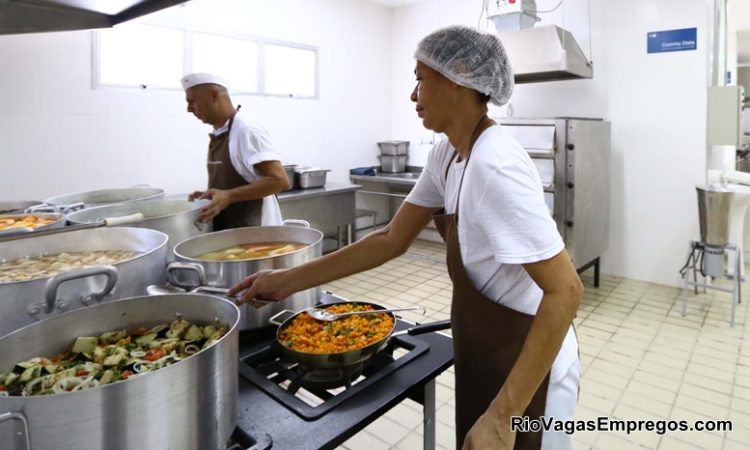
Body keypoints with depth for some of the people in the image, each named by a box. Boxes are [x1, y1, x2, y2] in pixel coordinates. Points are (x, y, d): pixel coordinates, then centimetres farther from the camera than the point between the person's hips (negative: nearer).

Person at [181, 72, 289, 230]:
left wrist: (229, 196, -27)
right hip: (226, 229, 8)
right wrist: (211, 196, 1)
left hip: (253, 231, -8)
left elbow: (279, 180, -23)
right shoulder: (218, 135, 8)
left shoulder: (247, 131, -17)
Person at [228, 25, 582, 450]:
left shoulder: (494, 166, -28)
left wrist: (501, 415, -29)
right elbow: (393, 239, 0)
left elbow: (566, 291, -29)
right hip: (483, 352, 8)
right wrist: (291, 279, -3)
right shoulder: (448, 154, -1)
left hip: (528, 365, -7)